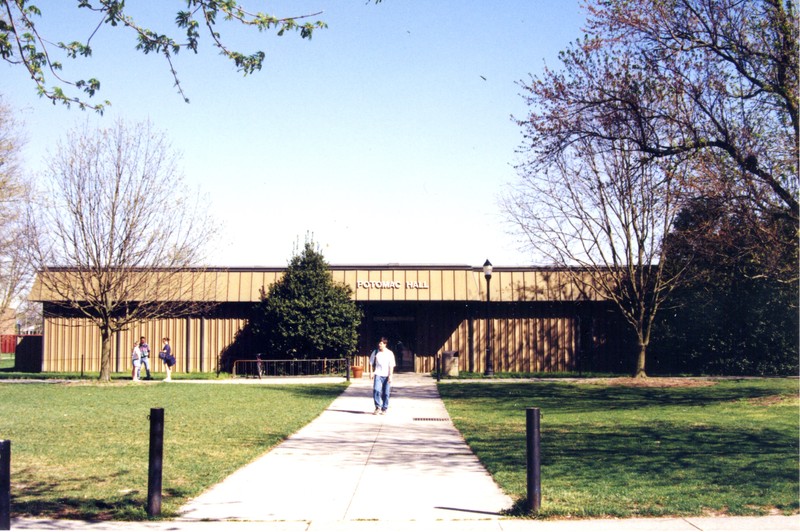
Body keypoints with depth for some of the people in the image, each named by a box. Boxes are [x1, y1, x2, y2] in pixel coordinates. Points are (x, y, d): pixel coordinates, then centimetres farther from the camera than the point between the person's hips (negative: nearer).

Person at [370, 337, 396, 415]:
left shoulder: (390, 353, 1)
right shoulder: (375, 352, 4)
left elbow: (391, 365, 0)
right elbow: (372, 364, 10)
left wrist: (390, 375, -8)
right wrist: (372, 373, 1)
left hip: (386, 375, 0)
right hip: (378, 374, 0)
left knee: (386, 393, 3)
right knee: (376, 390, -16)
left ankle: (384, 409, 14)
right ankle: (378, 407, -9)